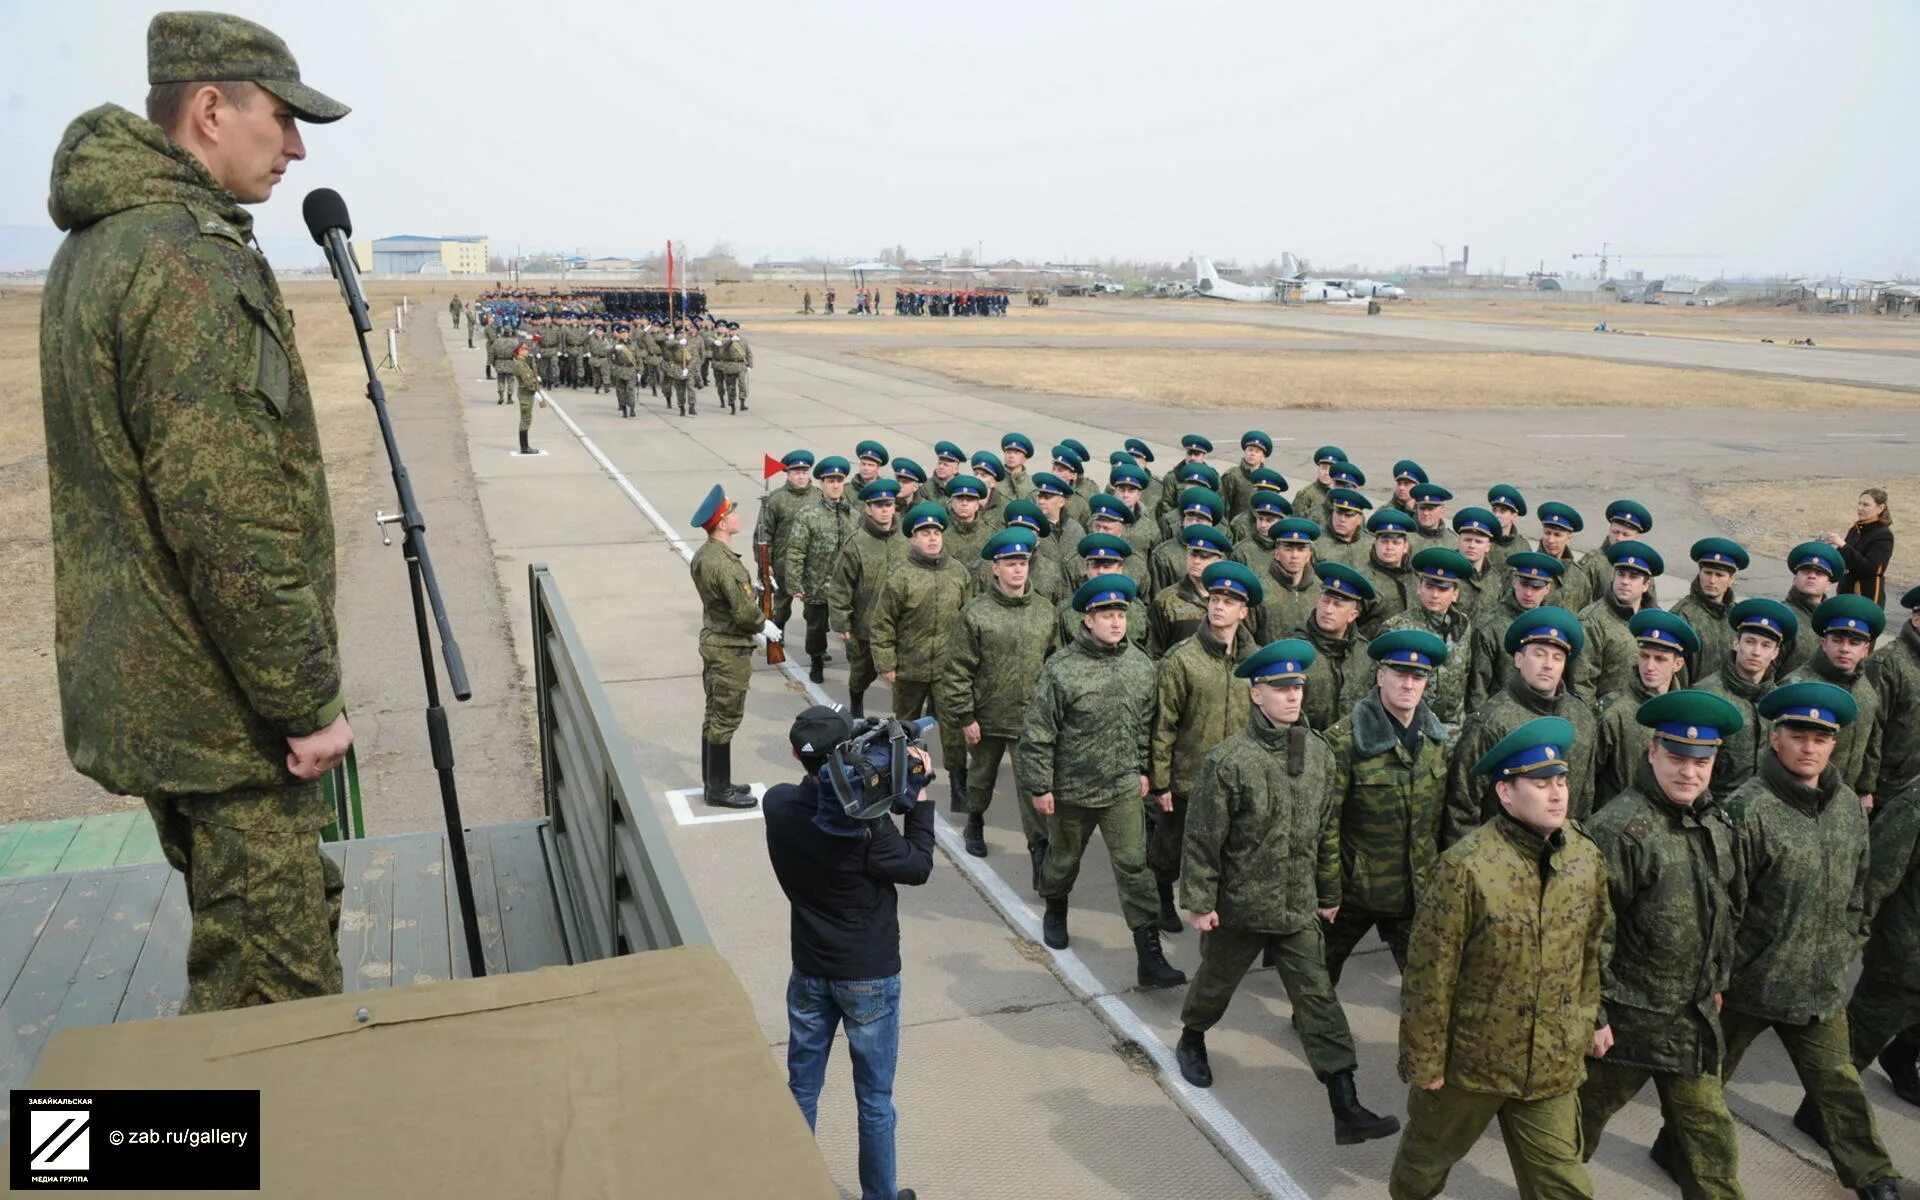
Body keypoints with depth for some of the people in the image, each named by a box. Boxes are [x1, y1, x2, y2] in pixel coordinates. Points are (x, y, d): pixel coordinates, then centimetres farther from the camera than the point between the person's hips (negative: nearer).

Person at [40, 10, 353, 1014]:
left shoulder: (96, 245, 12)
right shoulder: (191, 261, -20)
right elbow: (224, 518, -26)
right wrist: (308, 700, -18)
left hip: (136, 685, 10)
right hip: (221, 703, -10)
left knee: (243, 946, 24)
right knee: (270, 981, 1)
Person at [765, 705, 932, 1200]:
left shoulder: (777, 805, -12)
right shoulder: (865, 823, -26)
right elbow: (918, 867, -13)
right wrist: (919, 796, -9)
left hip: (809, 972, 5)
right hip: (869, 977, -4)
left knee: (801, 1090, 19)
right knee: (874, 1100, 12)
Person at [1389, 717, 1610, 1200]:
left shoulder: (1586, 857, -5)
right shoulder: (1467, 866, -23)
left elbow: (1595, 947, 10)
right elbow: (1430, 973, -18)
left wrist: (1591, 1017, 14)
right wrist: (1424, 1059, -13)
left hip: (1552, 1064, 4)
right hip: (1470, 1055, -3)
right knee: (1431, 1151, 21)